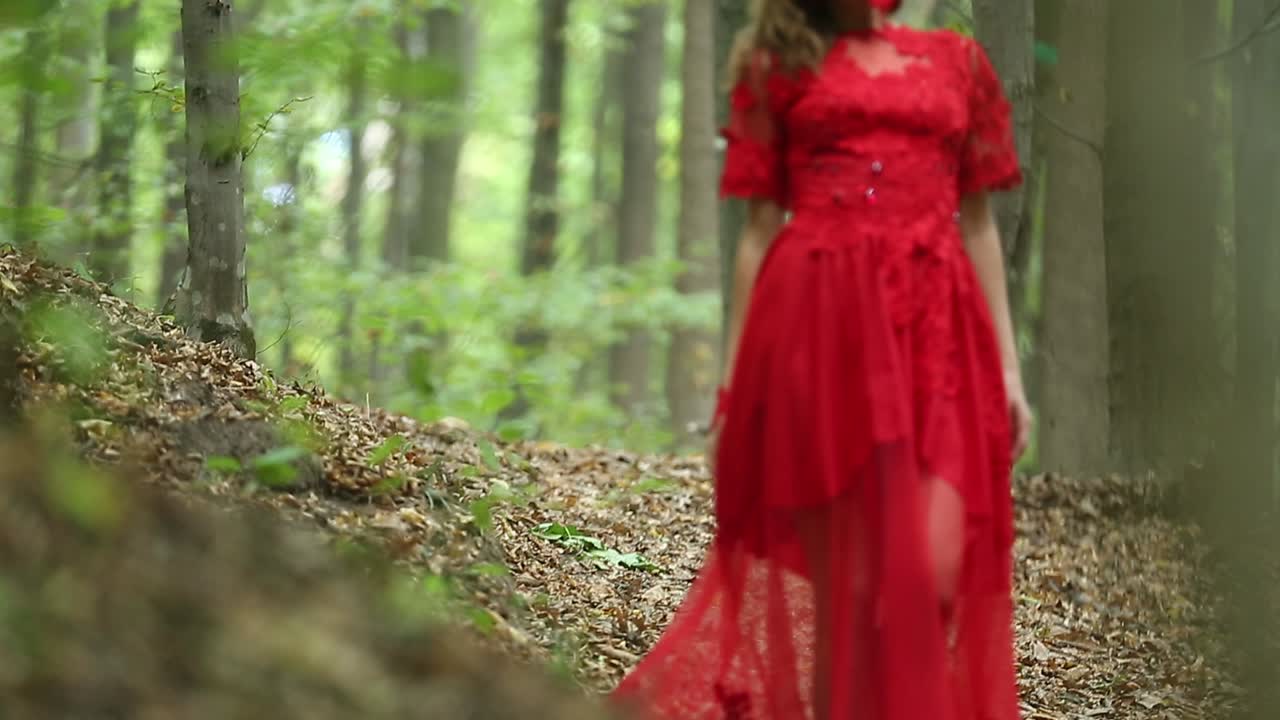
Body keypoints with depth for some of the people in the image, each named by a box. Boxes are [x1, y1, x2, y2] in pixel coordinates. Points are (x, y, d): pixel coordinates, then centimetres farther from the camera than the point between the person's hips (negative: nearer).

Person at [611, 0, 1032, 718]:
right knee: (843, 587, -5)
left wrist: (1009, 369, 11)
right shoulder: (783, 64, 14)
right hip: (820, 319, -1)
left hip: (935, 332, 1)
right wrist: (733, 382, 5)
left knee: (933, 574, -15)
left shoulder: (958, 61, 18)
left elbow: (979, 224, 18)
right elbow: (759, 228, 11)